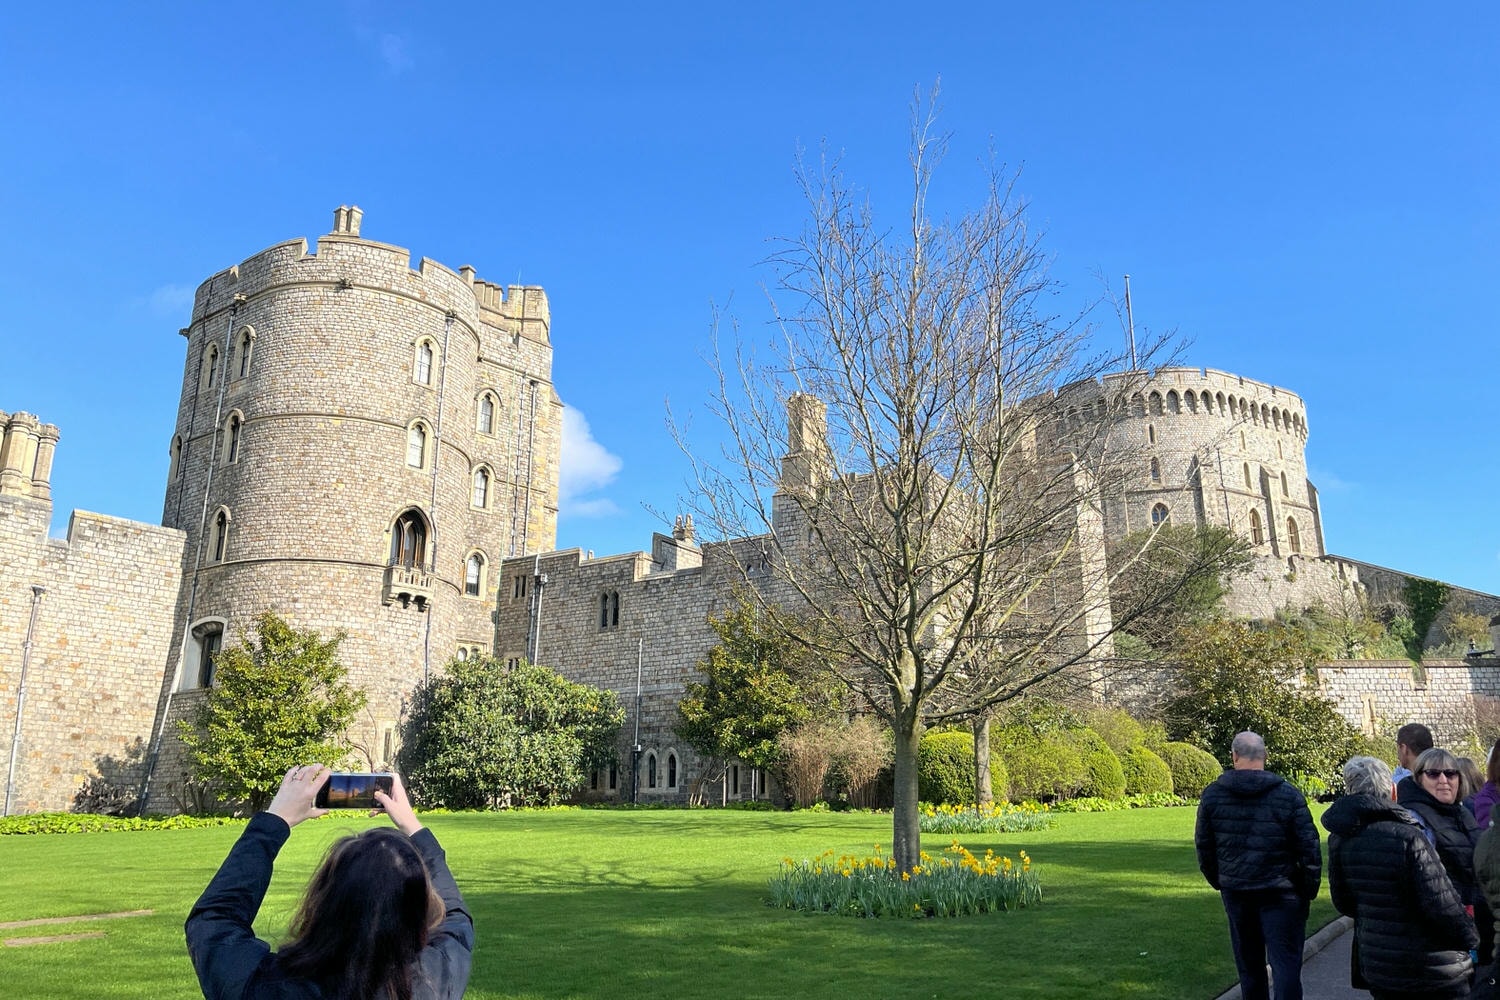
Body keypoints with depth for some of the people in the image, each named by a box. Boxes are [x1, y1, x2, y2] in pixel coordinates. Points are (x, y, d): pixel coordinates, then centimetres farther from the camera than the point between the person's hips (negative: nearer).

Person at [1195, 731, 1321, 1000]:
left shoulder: (1212, 794, -2)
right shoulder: (1288, 794, -9)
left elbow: (1204, 846, 4)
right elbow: (1309, 846, -7)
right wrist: (1310, 889, 5)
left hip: (1235, 892, 3)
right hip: (1280, 893, -2)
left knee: (1248, 964, 16)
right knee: (1286, 962, 2)